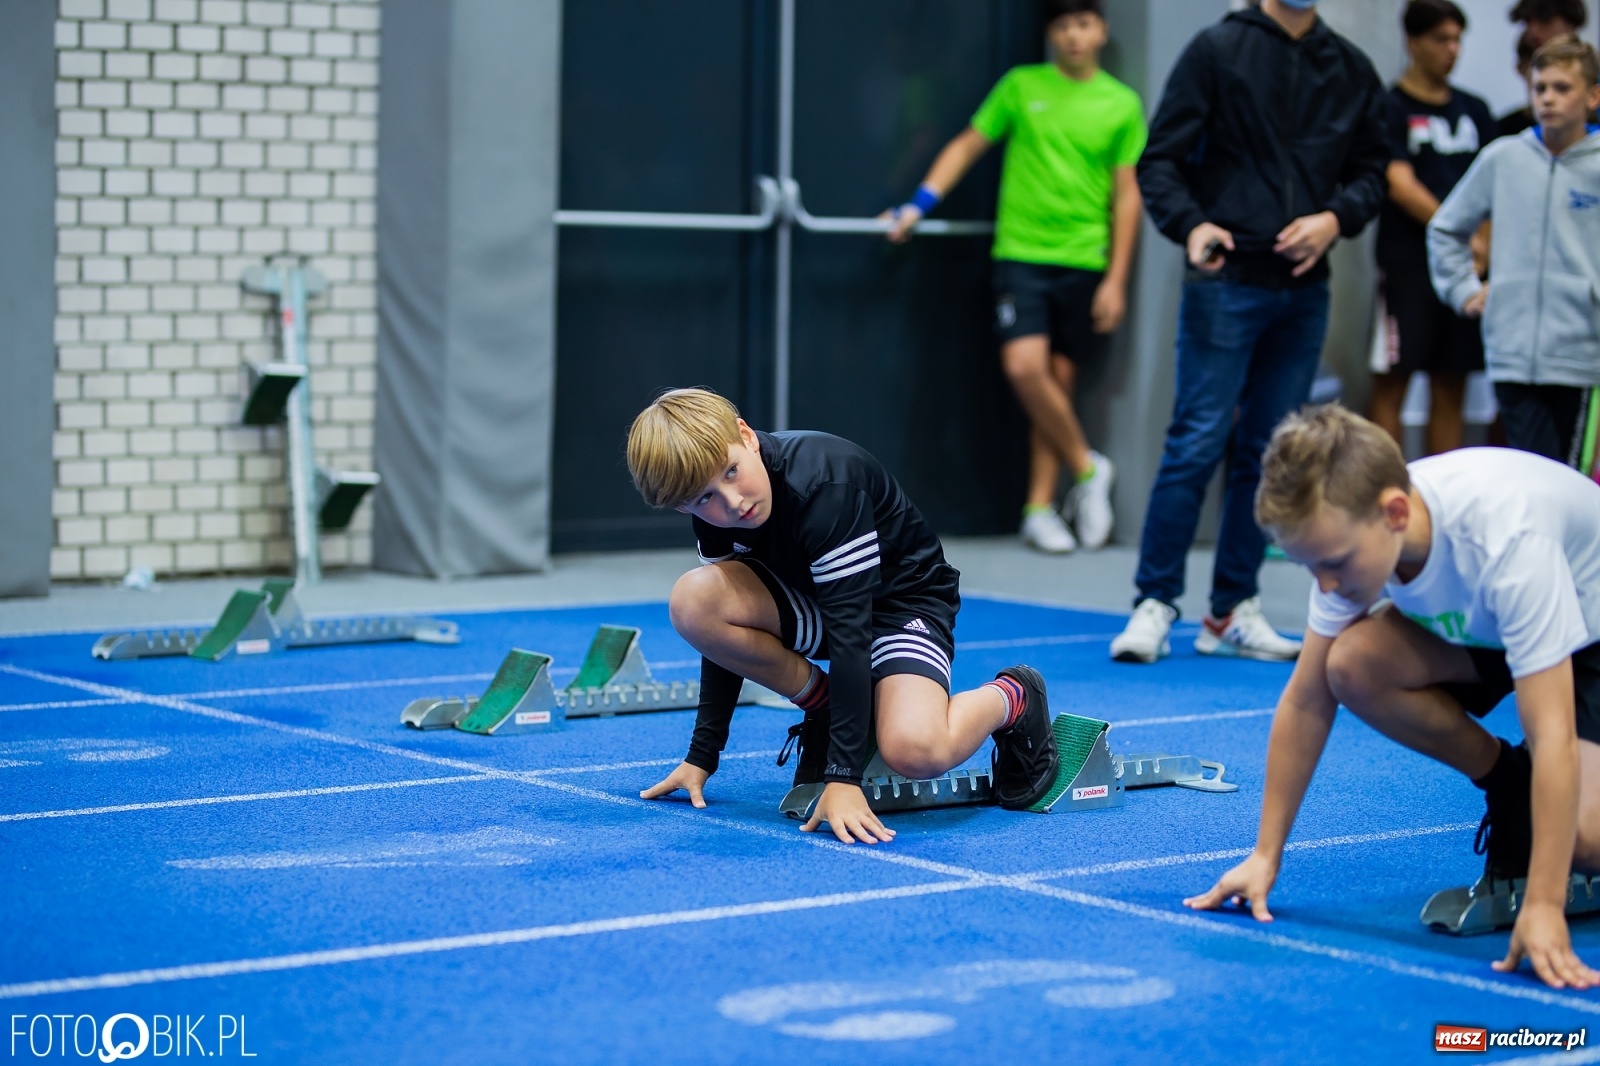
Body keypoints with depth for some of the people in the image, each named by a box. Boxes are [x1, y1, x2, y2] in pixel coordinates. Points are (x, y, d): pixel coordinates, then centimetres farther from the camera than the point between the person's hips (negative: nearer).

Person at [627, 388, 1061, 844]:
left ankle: (1012, 699, 1)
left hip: (902, 599, -6)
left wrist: (842, 776, -38)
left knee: (913, 749, -34)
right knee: (695, 601, -24)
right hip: (811, 600, 6)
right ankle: (826, 710, -2)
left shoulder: (824, 485, -34)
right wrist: (702, 755, -3)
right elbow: (728, 626, -2)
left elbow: (850, 629, -35)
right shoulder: (715, 508, -14)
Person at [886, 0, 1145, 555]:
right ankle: (1086, 468, 3)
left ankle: (1040, 508, 10)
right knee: (1024, 365, -17)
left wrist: (1116, 279, 0)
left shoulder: (1122, 104, 5)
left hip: (1084, 260, 0)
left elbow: (1126, 195, 5)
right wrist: (919, 205, -1)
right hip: (1021, 254, 0)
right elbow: (967, 146, 10)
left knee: (1059, 379, 1)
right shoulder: (1021, 86, 5)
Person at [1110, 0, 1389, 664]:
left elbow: (1370, 170, 14)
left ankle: (1233, 612, 15)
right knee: (1197, 444, -7)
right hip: (1225, 283, -4)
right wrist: (1190, 225, -21)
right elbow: (1160, 159, -4)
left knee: (1268, 454, 7)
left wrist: (1335, 218, -7)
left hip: (1304, 290, 4)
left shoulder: (1353, 70, 11)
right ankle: (1155, 603, 2)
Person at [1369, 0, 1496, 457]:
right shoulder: (1391, 107, -1)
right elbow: (1399, 184, -11)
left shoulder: (1474, 110, 16)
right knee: (1392, 383, -6)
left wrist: (1486, 247, -5)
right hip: (1409, 265, -5)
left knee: (1452, 387, 7)